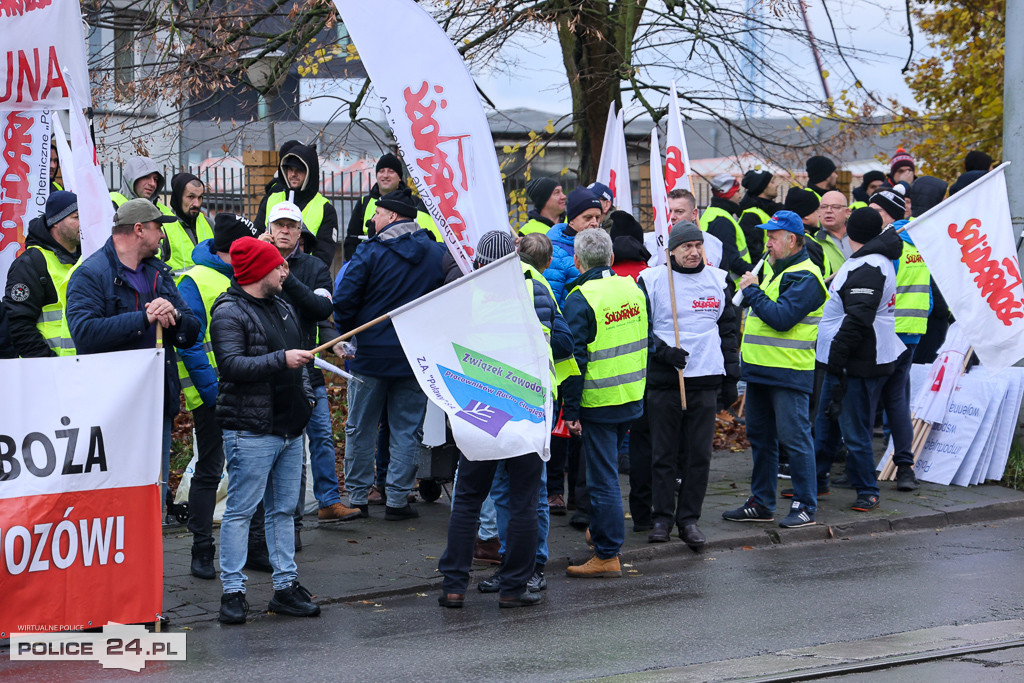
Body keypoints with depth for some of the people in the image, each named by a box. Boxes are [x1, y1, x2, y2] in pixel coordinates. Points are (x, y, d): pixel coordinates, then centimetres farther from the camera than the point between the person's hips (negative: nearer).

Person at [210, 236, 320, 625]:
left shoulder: (282, 308, 18)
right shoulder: (229, 313, -9)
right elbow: (231, 364, -20)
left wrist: (306, 395, 15)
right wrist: (281, 360, -22)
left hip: (290, 429, 8)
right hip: (250, 429, -8)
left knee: (284, 509, 11)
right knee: (240, 511, -6)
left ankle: (285, 586, 16)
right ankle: (233, 592, -3)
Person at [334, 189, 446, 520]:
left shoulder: (370, 252, -11)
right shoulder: (440, 254, 1)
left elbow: (344, 300, -12)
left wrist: (347, 335, 4)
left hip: (371, 354, -2)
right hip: (417, 360, 2)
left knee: (360, 429, 10)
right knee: (407, 430, 9)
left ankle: (357, 498, 14)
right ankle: (397, 500, 7)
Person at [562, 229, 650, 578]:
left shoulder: (580, 300, -15)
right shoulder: (632, 289, 5)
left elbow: (575, 359, -16)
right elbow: (645, 342, 14)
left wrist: (570, 410, -11)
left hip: (598, 402, -7)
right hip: (632, 399, 7)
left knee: (602, 477, -2)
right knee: (607, 468, 22)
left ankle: (607, 556, 0)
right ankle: (602, 530, 34)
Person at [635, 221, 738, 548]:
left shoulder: (718, 281, 11)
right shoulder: (651, 281, 0)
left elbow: (728, 329, 17)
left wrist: (732, 372, 11)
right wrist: (663, 351, -14)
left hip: (705, 379, 2)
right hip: (663, 380, -2)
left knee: (699, 454, 2)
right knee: (663, 453, 1)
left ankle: (689, 518, 8)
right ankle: (662, 517, 10)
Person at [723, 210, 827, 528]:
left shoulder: (805, 278, -14)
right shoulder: (772, 268, 16)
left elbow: (781, 318, -25)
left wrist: (752, 291, -16)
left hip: (789, 372, -10)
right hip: (760, 369, 10)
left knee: (794, 438, -5)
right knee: (760, 436, 14)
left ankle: (804, 505, 1)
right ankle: (761, 503, 22)